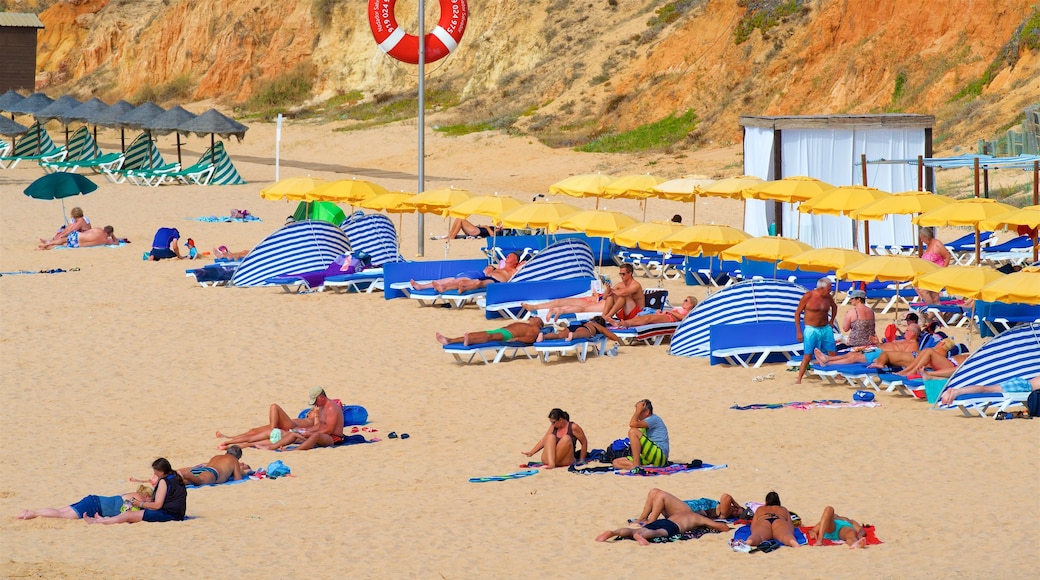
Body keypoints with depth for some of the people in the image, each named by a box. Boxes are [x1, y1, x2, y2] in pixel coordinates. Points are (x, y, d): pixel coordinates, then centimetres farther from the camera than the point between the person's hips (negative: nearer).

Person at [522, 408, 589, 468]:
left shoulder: (573, 427, -2)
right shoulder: (553, 427, 10)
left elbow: (584, 443, 2)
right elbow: (543, 441, 12)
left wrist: (581, 460, 1)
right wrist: (531, 453, 3)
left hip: (565, 461, -4)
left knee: (566, 438, -27)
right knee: (551, 437, -21)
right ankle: (551, 463, -42)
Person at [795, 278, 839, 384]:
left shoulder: (828, 297, 3)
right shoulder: (808, 296, -11)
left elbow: (834, 307, 28)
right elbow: (797, 313, -6)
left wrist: (832, 320, 16)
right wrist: (798, 332, -8)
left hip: (825, 329, 5)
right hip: (811, 330, -5)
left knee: (833, 353, 7)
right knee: (807, 355, -10)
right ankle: (799, 379, -6)